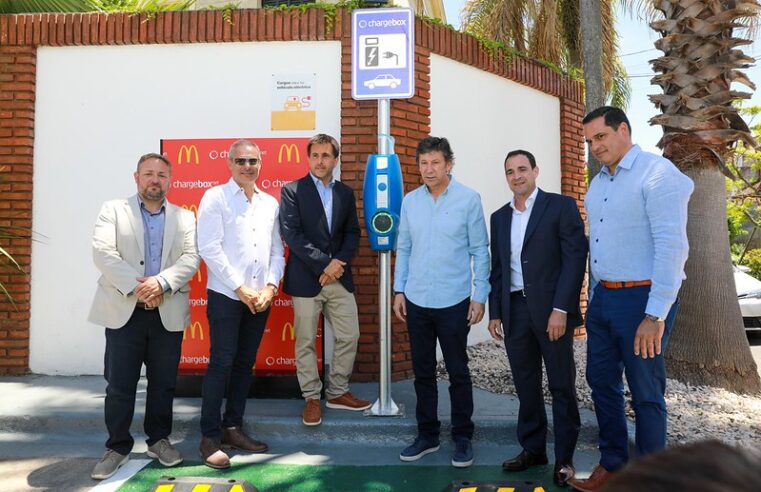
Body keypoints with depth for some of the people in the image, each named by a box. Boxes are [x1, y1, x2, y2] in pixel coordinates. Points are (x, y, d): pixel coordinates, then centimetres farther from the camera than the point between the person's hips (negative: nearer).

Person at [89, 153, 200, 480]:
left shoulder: (184, 218, 10)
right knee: (119, 384, 4)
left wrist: (161, 282, -19)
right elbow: (103, 253, -7)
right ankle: (118, 446, 20)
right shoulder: (113, 210, 5)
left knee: (164, 382, 10)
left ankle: (159, 439, 27)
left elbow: (191, 258, -3)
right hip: (123, 311, -1)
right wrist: (136, 286, -18)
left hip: (168, 313, 2)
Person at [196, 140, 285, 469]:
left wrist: (270, 287, -4)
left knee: (245, 365, 11)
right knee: (221, 365, -3)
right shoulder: (215, 198, -3)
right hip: (226, 296, -5)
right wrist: (241, 290, -13)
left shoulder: (270, 203, 12)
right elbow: (210, 249, -11)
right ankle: (210, 437, 9)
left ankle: (232, 427, 23)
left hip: (260, 299, 5)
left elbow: (277, 250, 11)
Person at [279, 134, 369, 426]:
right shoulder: (292, 191, -3)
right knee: (305, 342, 4)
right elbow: (292, 234, -12)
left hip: (339, 278, 4)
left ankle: (338, 392, 24)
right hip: (306, 279, -4)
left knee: (349, 336, 7)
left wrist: (339, 264, -8)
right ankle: (311, 398, 19)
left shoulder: (346, 193, 11)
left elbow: (352, 234, 8)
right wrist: (324, 264, -16)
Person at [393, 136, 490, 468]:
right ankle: (427, 434, 27)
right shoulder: (410, 201, 5)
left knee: (457, 372, 7)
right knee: (422, 372, 12)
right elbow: (403, 249, 9)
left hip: (453, 301, -3)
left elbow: (480, 250, -4)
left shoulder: (468, 199, -6)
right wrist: (399, 290, 5)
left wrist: (480, 296, -6)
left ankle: (462, 438, 22)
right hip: (416, 301, 4)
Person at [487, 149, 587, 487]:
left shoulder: (561, 206, -2)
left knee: (561, 386, 4)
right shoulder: (499, 217, 14)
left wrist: (560, 309, -16)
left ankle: (564, 458, 16)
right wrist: (495, 313, 9)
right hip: (515, 310, 5)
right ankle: (533, 449, 24)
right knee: (526, 385, 11)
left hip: (552, 309, -4)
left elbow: (575, 258, -9)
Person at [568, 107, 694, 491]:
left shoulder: (657, 172, -11)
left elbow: (671, 246, -18)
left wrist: (656, 316, -21)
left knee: (645, 394, 4)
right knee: (602, 383, 15)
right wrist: (595, 298, 13)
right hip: (602, 298, 8)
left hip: (641, 298, -8)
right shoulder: (597, 183, 13)